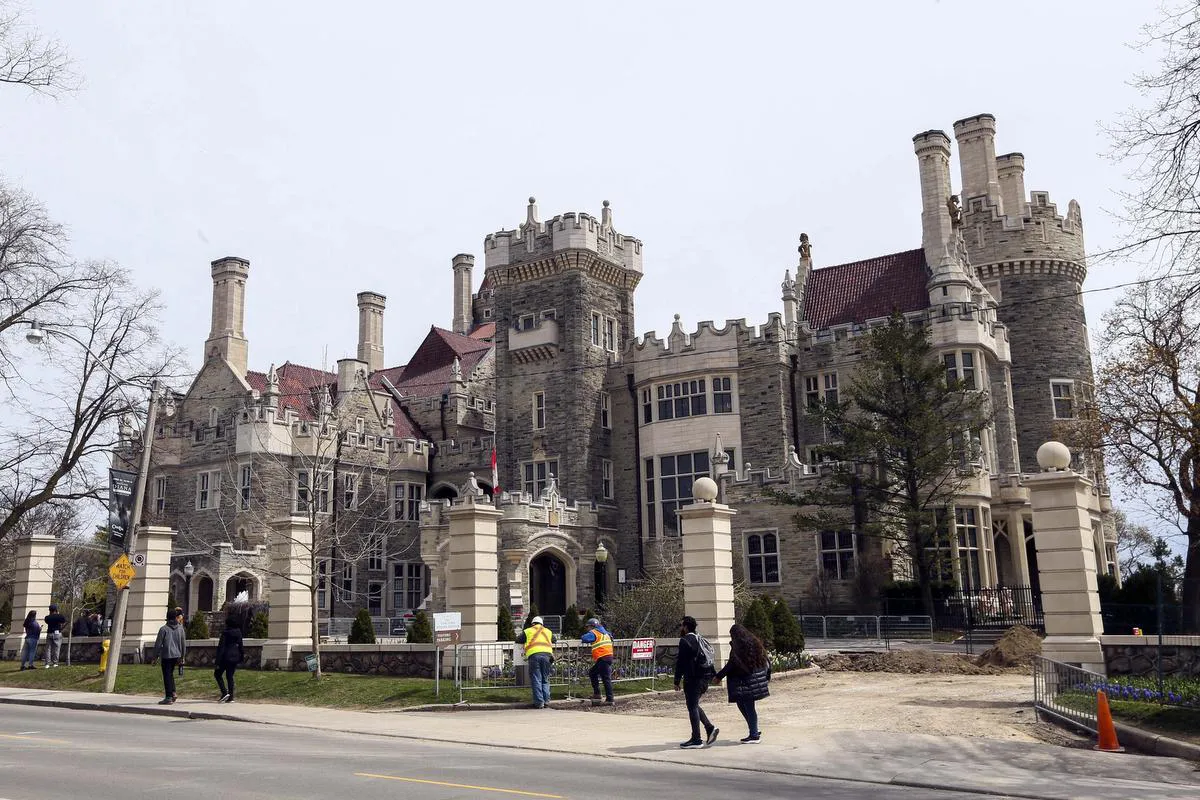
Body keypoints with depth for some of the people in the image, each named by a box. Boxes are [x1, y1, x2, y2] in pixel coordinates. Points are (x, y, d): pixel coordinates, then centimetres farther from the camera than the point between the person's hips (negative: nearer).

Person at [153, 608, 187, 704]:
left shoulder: (164, 629, -8)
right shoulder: (180, 628, 6)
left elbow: (158, 644, -6)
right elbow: (183, 643, 11)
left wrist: (155, 656, 3)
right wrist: (182, 656, 20)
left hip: (166, 656, -5)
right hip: (176, 655, 5)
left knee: (167, 676, -1)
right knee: (171, 674, 21)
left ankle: (168, 697, -1)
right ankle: (173, 692, 12)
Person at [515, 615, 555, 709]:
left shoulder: (527, 631, 20)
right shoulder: (548, 631, 28)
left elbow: (518, 640, 22)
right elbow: (553, 640, 36)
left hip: (534, 655, -2)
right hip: (547, 654, 2)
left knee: (536, 680, 1)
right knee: (545, 680, 12)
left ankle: (539, 702, -2)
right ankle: (546, 701, 7)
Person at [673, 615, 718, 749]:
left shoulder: (685, 641, -12)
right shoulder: (700, 639, 14)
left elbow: (680, 662, -15)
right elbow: (706, 659, 17)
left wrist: (677, 681, -10)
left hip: (692, 679, -9)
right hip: (703, 678, 9)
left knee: (692, 707, -2)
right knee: (694, 705, 19)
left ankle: (696, 739, 1)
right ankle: (710, 728, 9)